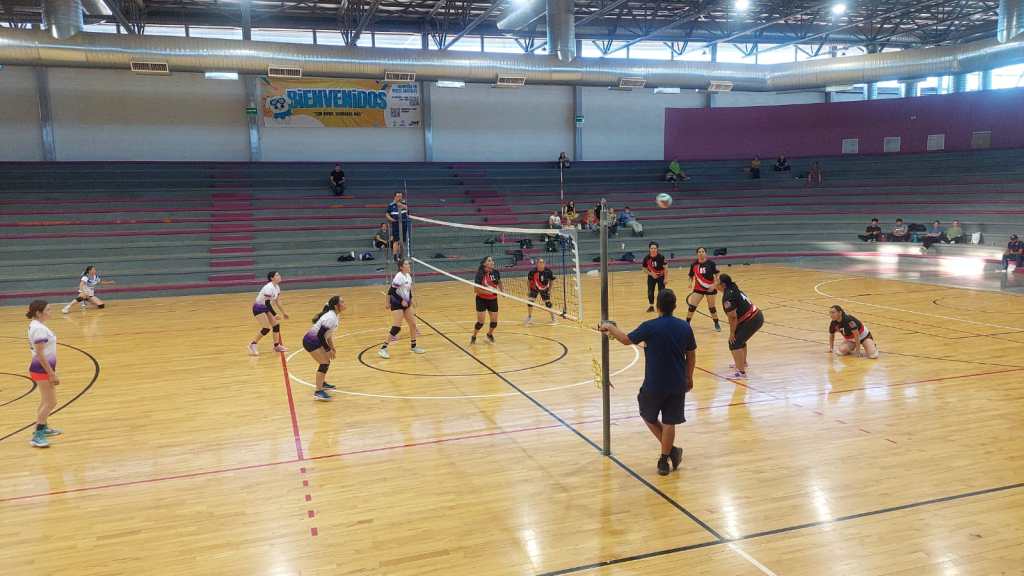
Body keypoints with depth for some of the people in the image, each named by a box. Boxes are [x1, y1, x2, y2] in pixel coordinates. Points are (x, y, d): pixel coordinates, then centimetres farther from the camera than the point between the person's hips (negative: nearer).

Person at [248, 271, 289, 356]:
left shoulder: (277, 287, 1)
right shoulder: (269, 287, -26)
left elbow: (277, 302, 10)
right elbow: (267, 303, -28)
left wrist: (284, 312, 11)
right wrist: (275, 315, -27)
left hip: (266, 308, 9)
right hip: (258, 308, -9)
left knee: (276, 324, 5)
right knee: (266, 328, -14)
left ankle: (277, 346, 14)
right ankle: (252, 345, 1)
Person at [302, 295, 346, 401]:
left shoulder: (333, 316, 7)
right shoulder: (330, 318, -23)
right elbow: (320, 335, -24)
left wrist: (332, 349, 14)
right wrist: (329, 350, -16)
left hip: (315, 340, 10)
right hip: (311, 341, -10)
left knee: (327, 360, 21)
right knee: (324, 363, -15)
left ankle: (322, 383, 39)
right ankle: (318, 392, -17)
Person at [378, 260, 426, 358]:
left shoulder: (408, 276, 6)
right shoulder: (399, 277, -19)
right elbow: (392, 291, -20)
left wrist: (410, 300, 9)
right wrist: (402, 301, -22)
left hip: (406, 303, 8)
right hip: (397, 304, -8)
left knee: (413, 324, 10)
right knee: (396, 328, -12)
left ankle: (413, 346, 26)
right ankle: (383, 349, -4)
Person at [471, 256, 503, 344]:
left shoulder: (495, 272, -6)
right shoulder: (480, 274, -18)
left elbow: (499, 282, 16)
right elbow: (476, 289, -18)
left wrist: (501, 290, 0)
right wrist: (487, 291, -28)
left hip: (493, 300, 4)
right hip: (482, 300, -4)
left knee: (494, 322, 5)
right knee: (480, 322, -5)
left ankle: (489, 334, 37)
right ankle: (473, 337, 23)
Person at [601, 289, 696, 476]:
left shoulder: (650, 327, -15)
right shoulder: (685, 327, -3)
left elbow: (626, 339, -1)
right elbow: (691, 355, 7)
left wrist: (610, 327, 16)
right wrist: (689, 378, 21)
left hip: (654, 385, -3)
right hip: (677, 385, 3)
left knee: (648, 416, 19)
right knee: (669, 422, 12)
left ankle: (670, 450, 14)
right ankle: (665, 460, 18)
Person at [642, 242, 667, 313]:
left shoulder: (661, 257, -23)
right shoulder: (646, 258, -16)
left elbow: (665, 268, -18)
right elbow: (644, 269, -2)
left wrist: (665, 278, -20)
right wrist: (651, 274, -17)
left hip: (661, 276, -2)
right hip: (651, 277, 3)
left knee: (661, 292, -6)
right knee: (650, 292, 3)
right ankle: (651, 306, 25)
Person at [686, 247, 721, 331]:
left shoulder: (711, 263, -11)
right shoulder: (694, 264, -4)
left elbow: (717, 275, -8)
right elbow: (691, 277, 7)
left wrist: (714, 285, -19)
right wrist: (692, 286, -3)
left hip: (710, 288, -2)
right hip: (698, 289, 2)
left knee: (712, 308, 6)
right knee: (691, 306, -6)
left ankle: (717, 324, 25)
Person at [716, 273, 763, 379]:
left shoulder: (728, 297, -21)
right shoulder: (734, 290, 10)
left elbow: (733, 317, -21)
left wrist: (732, 333, -9)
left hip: (751, 321, -10)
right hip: (758, 316, 10)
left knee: (734, 342, -9)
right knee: (740, 339, 29)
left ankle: (741, 372, -12)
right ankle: (742, 362, 50)